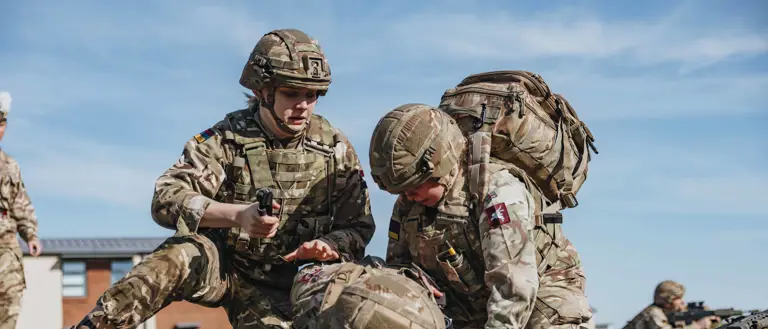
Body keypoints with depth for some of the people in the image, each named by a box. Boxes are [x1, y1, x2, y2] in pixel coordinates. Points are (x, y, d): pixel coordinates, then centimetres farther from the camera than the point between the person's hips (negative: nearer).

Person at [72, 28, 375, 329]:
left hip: (276, 290, 2)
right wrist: (237, 214, -39)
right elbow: (166, 199, -22)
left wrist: (329, 246, -24)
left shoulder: (335, 147, -3)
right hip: (221, 264, -2)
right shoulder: (227, 139, -11)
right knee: (182, 256, -34)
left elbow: (358, 226, 2)